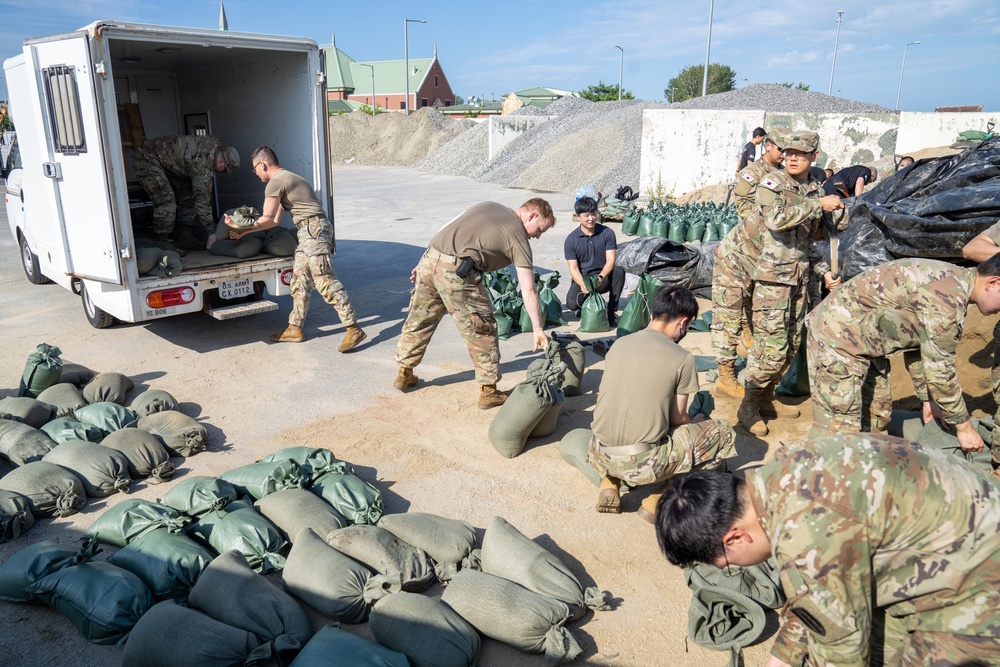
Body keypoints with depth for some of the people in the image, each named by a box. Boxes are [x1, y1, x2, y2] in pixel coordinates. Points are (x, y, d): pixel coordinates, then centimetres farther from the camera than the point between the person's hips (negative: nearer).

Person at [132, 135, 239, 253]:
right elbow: (202, 199, -29)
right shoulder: (203, 163, -34)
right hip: (146, 159, -10)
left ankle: (183, 237, 7)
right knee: (166, 200, -19)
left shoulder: (216, 145, -7)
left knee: (187, 195, 3)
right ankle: (161, 242, -11)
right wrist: (211, 233, -25)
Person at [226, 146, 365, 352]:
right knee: (299, 281, 11)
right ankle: (295, 329, 18)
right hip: (309, 233, 11)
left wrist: (240, 227, 9)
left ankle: (354, 329, -16)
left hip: (313, 229, -11)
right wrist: (244, 232, 26)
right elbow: (275, 221, 23)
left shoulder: (275, 183, -8)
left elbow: (267, 219, -5)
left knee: (325, 281, -14)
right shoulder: (285, 179, 24)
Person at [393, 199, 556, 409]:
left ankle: (404, 374, 38)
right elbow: (528, 291, 1)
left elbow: (447, 229, 20)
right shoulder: (518, 238, 5)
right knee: (482, 330, 8)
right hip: (456, 272, -7)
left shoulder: (488, 205, 23)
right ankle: (488, 391, 15)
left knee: (418, 321, 21)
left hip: (430, 258, 7)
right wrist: (538, 330, 4)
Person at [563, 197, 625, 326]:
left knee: (619, 271, -32)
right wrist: (583, 285, -29)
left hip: (603, 279, 1)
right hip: (581, 279, -1)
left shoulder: (607, 233, -4)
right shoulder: (571, 239, -6)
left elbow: (610, 260, -11)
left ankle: (611, 312, -16)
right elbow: (573, 268, -10)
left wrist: (601, 277, -31)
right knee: (572, 303, -30)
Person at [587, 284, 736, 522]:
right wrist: (697, 421, 26)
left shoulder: (619, 344, 8)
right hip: (642, 464, -5)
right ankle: (659, 499, 4)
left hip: (599, 456, 5)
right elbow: (677, 420, 2)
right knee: (724, 434, 11)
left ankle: (610, 484, 15)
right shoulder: (682, 359, -6)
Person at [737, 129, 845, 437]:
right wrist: (818, 204, -21)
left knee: (791, 345, 12)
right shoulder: (772, 183, -8)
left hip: (800, 278, 7)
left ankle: (767, 398, 27)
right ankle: (748, 407, 4)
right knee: (772, 347, -10)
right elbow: (778, 217, -28)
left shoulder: (815, 190, 12)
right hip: (773, 276, -7)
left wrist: (824, 271, 13)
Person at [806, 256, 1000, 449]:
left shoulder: (949, 280, 9)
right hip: (836, 339, -11)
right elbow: (940, 369, -17)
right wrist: (964, 426, -4)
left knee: (877, 417, 16)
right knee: (839, 431, -12)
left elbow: (917, 347, 18)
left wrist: (928, 400, 22)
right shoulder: (947, 296, -22)